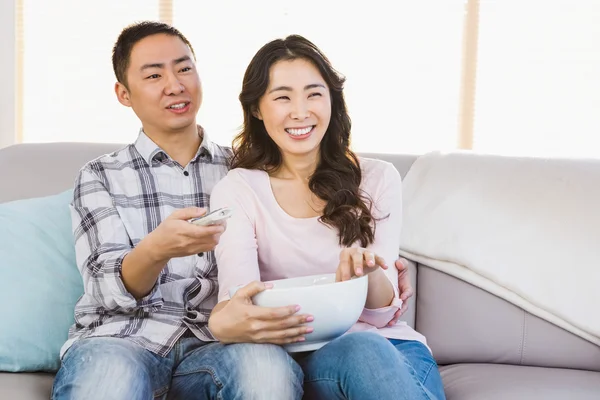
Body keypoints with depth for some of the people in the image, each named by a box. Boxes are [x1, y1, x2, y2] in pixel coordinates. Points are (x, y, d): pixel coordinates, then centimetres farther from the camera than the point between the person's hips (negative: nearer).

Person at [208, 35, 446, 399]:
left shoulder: (378, 178, 5)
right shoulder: (236, 191, 3)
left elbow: (380, 315, -3)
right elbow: (238, 293, -14)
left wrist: (368, 272, -28)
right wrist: (223, 322, -40)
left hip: (390, 344, 2)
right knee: (362, 349, -36)